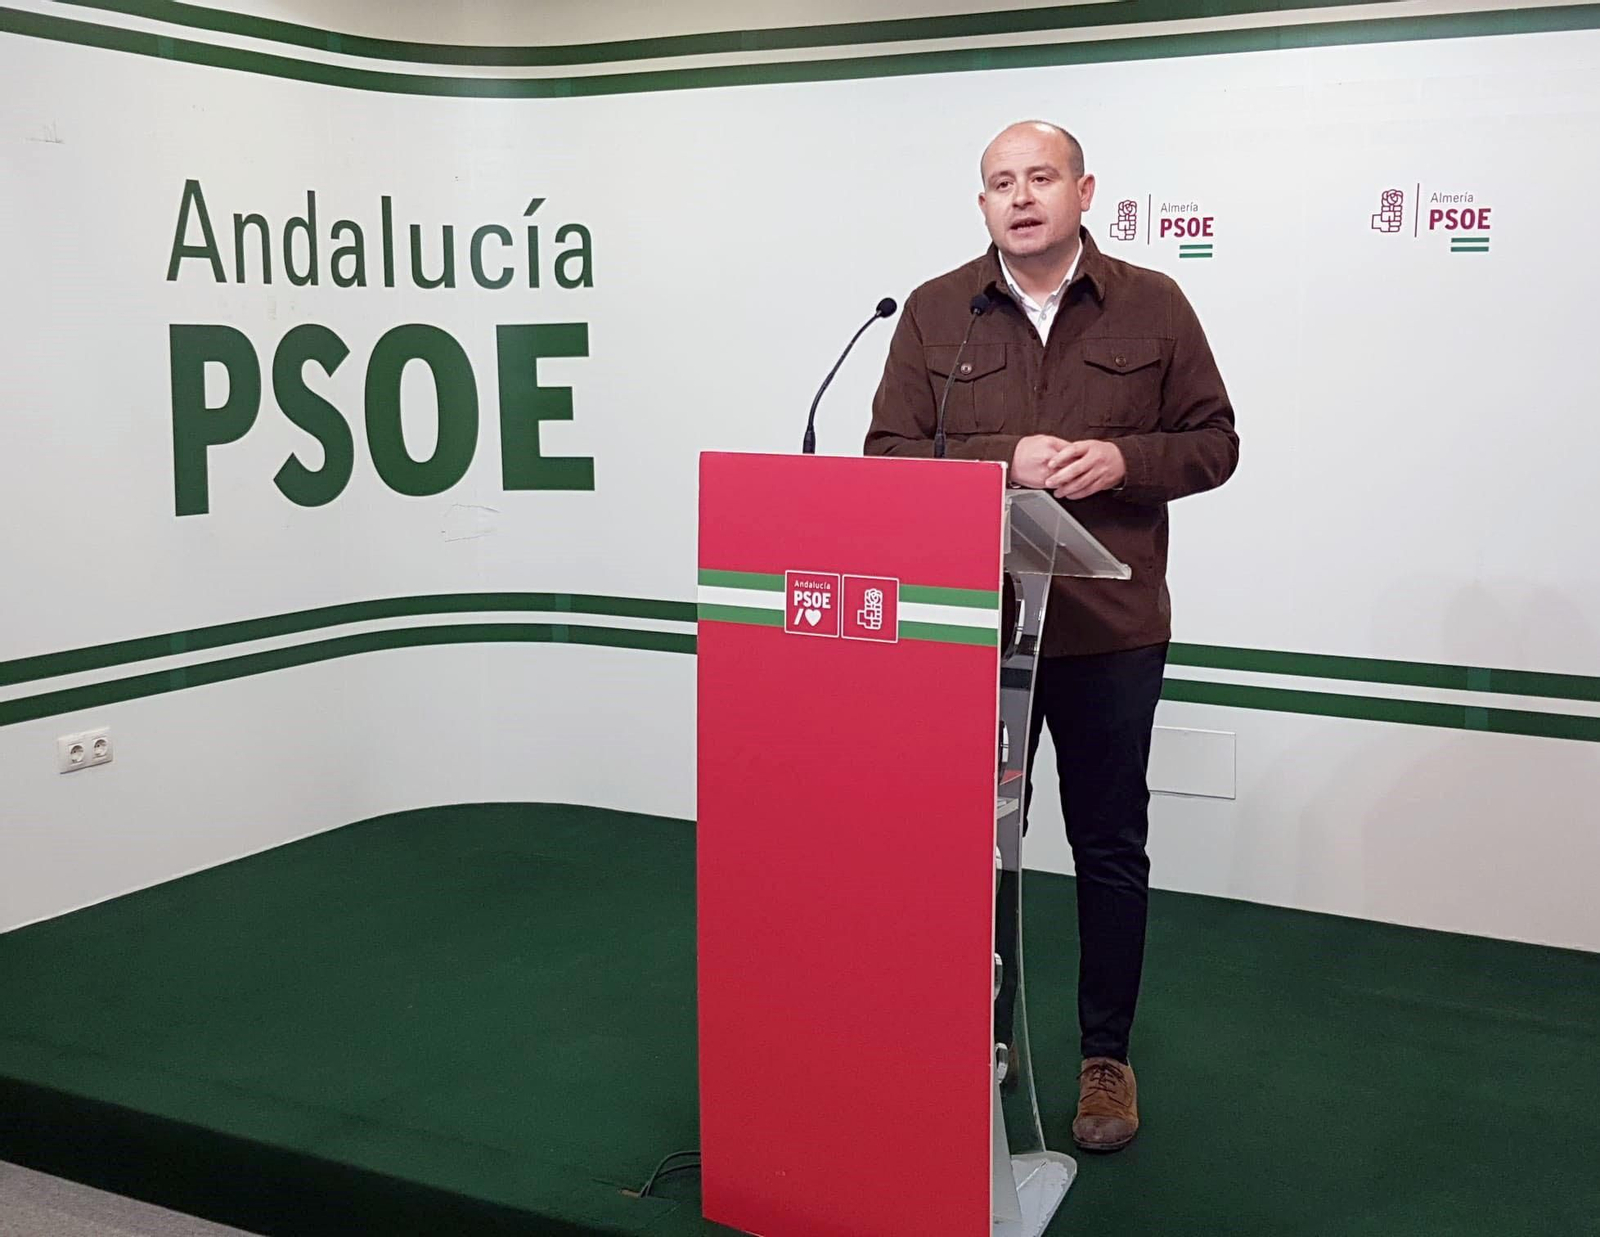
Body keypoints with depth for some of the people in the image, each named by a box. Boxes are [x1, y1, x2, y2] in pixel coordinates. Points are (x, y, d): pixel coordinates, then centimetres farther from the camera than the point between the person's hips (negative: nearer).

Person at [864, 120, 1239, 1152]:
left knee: (1110, 846, 9)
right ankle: (983, 1039, 30)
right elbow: (889, 451, 0)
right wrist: (1004, 458, -16)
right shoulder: (935, 312, 4)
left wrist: (1121, 459, -14)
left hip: (1111, 628, 0)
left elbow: (1213, 442, 5)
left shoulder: (1152, 306, 3)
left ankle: (1106, 1055, 26)